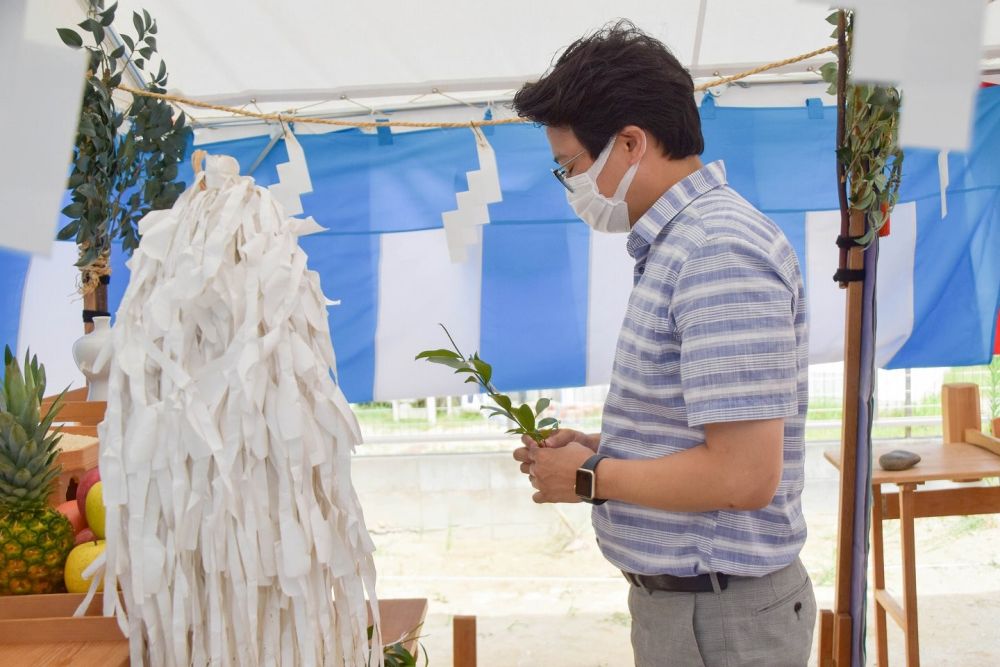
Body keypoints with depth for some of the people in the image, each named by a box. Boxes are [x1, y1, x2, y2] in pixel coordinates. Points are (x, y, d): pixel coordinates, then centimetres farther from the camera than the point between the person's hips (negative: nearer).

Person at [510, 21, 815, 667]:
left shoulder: (722, 251, -23)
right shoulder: (678, 243, 7)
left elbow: (743, 475, -27)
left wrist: (590, 478, -15)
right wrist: (602, 448, 3)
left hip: (719, 614, -9)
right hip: (675, 592, 9)